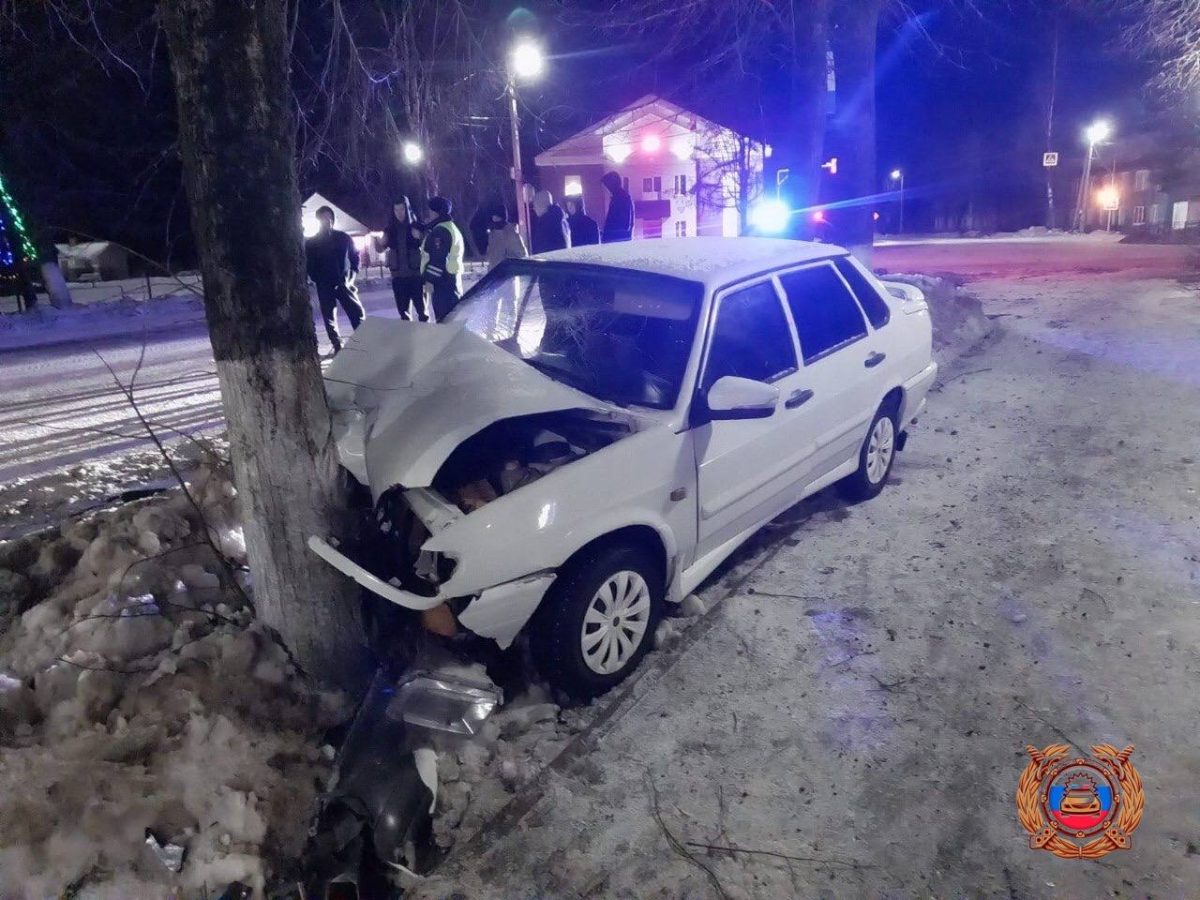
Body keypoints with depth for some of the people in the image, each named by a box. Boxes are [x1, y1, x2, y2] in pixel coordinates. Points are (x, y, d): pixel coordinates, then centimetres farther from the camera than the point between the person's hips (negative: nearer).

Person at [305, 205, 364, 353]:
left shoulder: (343, 237, 7)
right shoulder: (311, 242, 5)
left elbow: (355, 256, 10)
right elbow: (309, 265, 6)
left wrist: (351, 276, -1)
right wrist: (318, 280, -4)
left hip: (344, 283, 0)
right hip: (324, 286, 0)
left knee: (357, 312, -9)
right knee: (329, 317, 2)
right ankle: (337, 346, 9)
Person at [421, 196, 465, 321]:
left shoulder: (440, 230, -13)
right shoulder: (450, 227, 20)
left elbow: (437, 259, -20)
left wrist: (429, 279, -19)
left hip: (442, 280, -11)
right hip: (450, 278, 11)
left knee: (443, 318, -11)